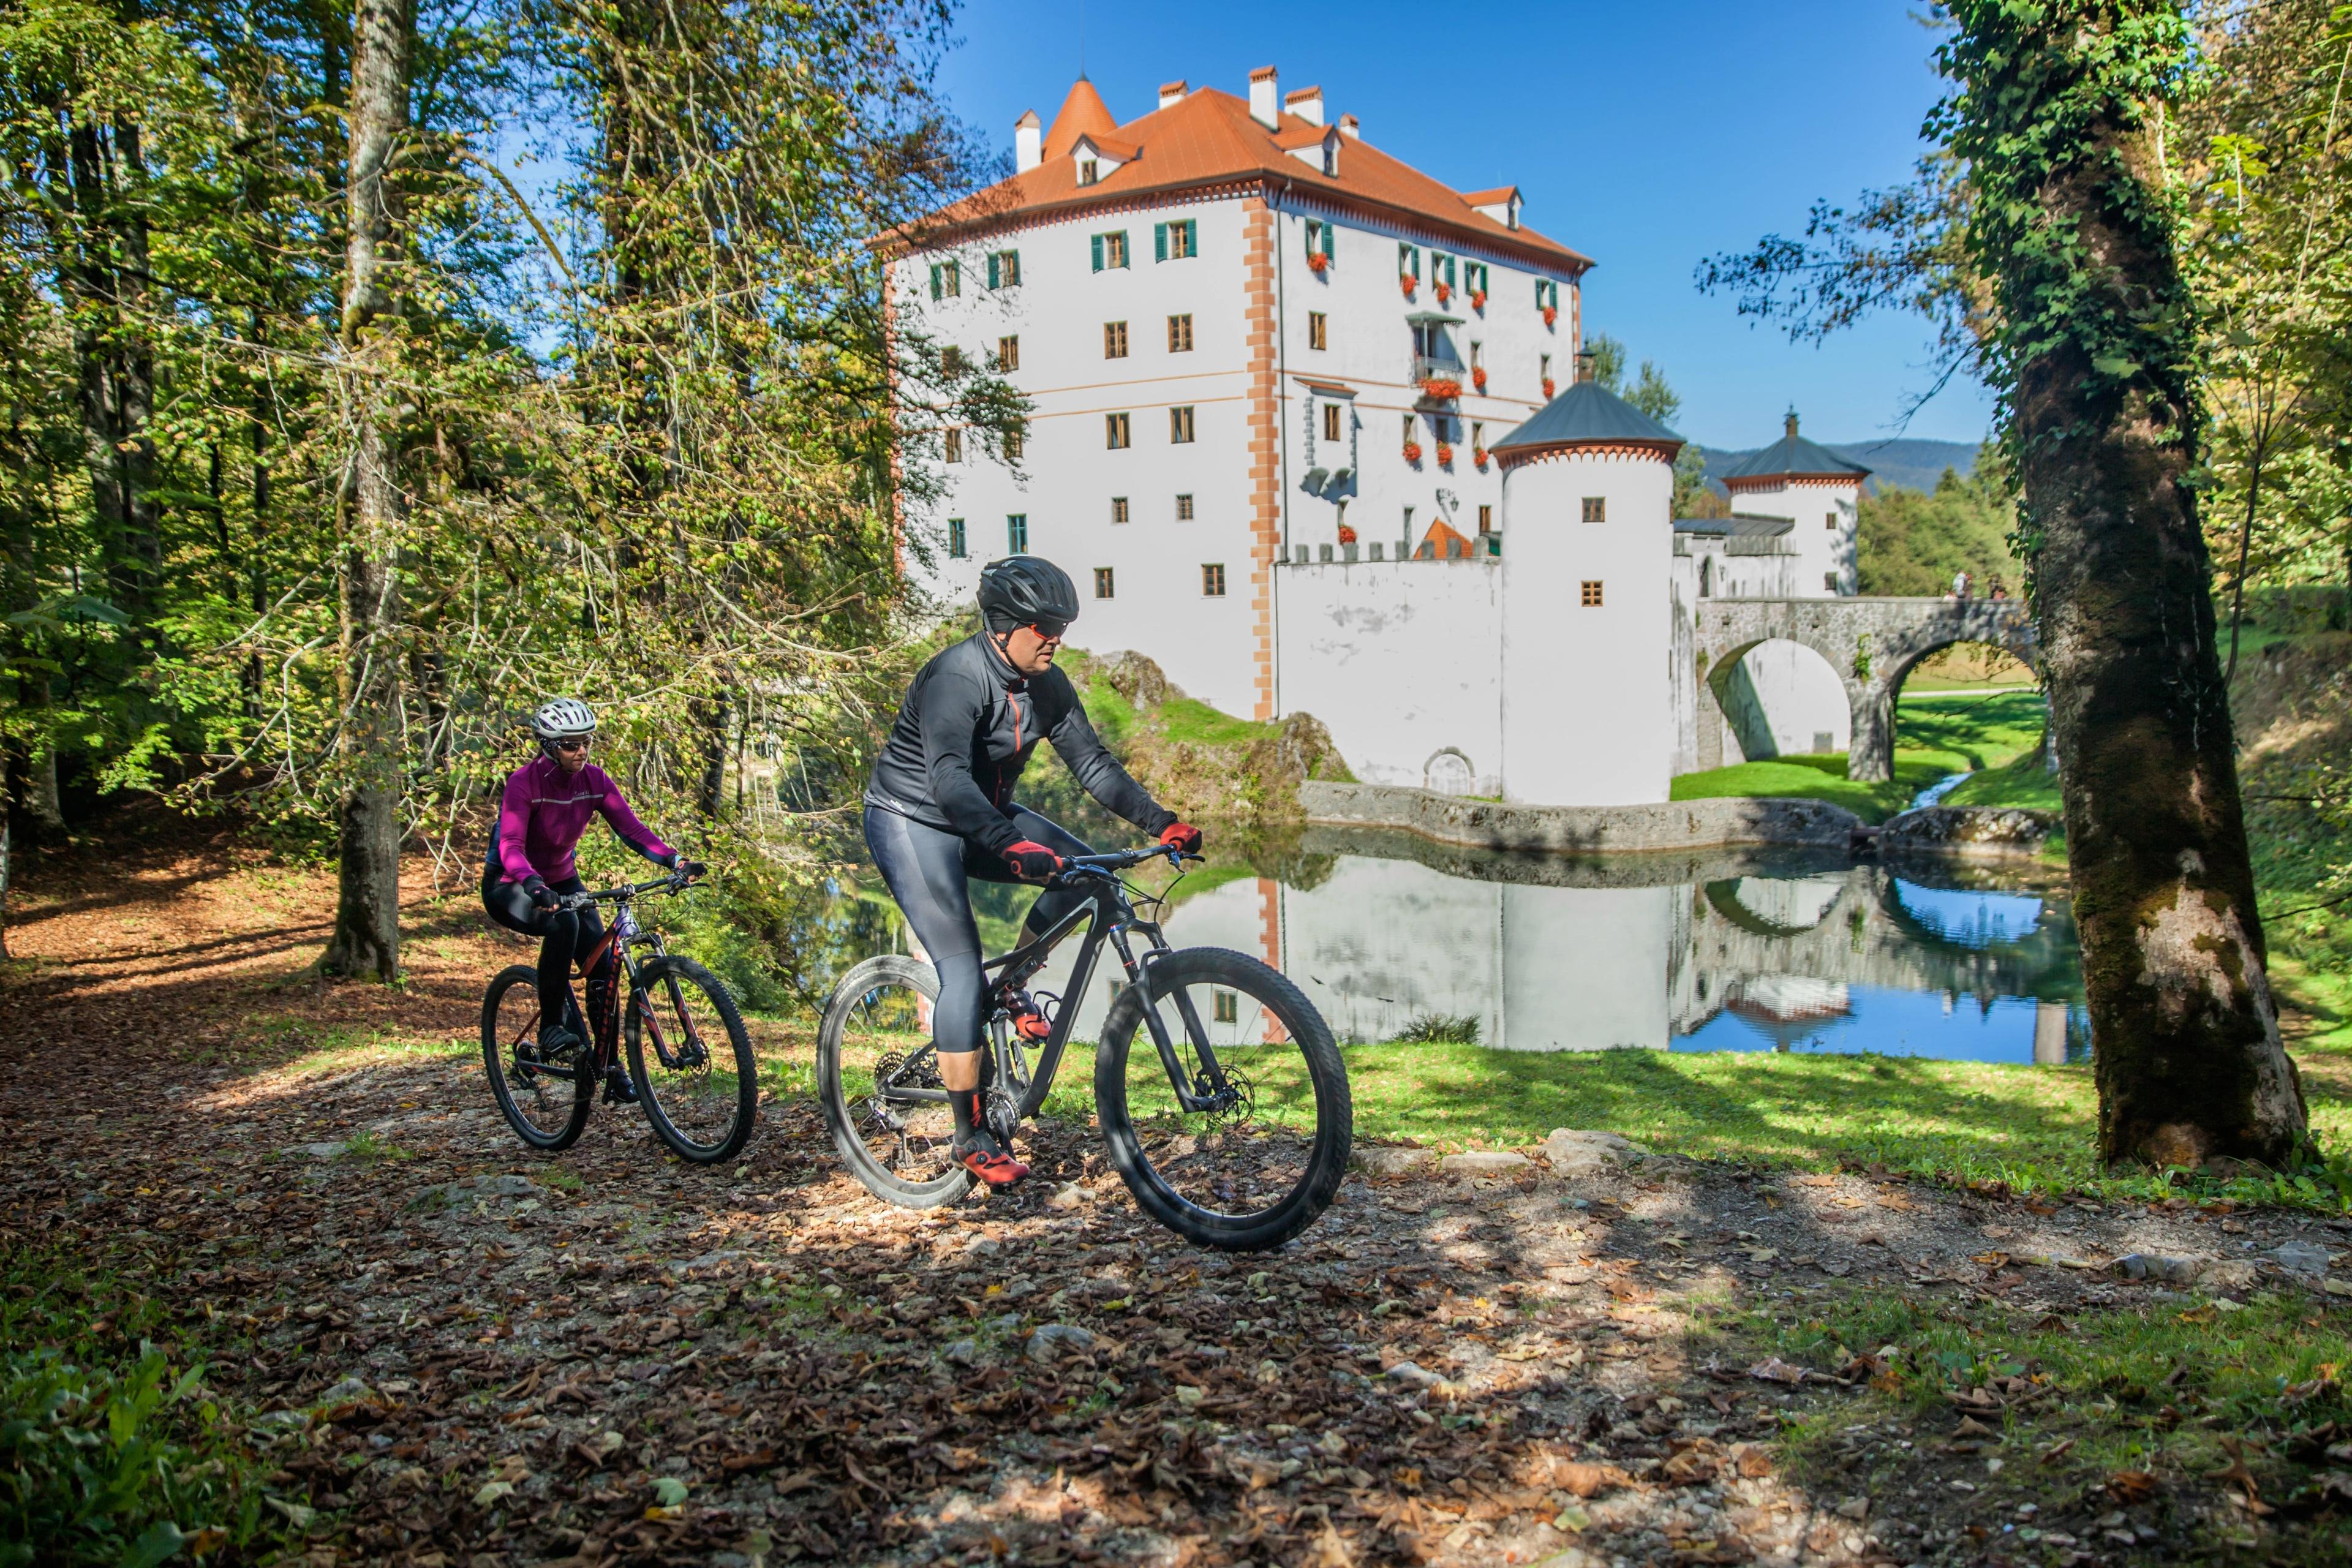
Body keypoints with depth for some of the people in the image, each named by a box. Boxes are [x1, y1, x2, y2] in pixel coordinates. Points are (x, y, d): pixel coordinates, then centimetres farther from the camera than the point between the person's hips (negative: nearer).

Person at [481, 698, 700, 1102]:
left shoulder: (595, 781, -10)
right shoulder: (525, 782, -25)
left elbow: (632, 829, -17)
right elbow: (510, 846, -37)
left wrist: (676, 861, -33)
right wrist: (535, 886, -56)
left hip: (561, 880, 5)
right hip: (509, 887, -5)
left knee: (603, 960, -11)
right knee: (562, 922, -36)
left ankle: (612, 1069, 0)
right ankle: (551, 1027, -20)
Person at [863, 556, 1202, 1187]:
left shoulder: (1048, 686, -4)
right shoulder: (956, 677, -27)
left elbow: (1093, 763, -3)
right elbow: (948, 779, -40)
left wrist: (1162, 821, -15)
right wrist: (1012, 846, -53)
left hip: (986, 815, 7)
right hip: (911, 821, -7)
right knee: (962, 971, -16)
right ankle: (972, 1137, -7)